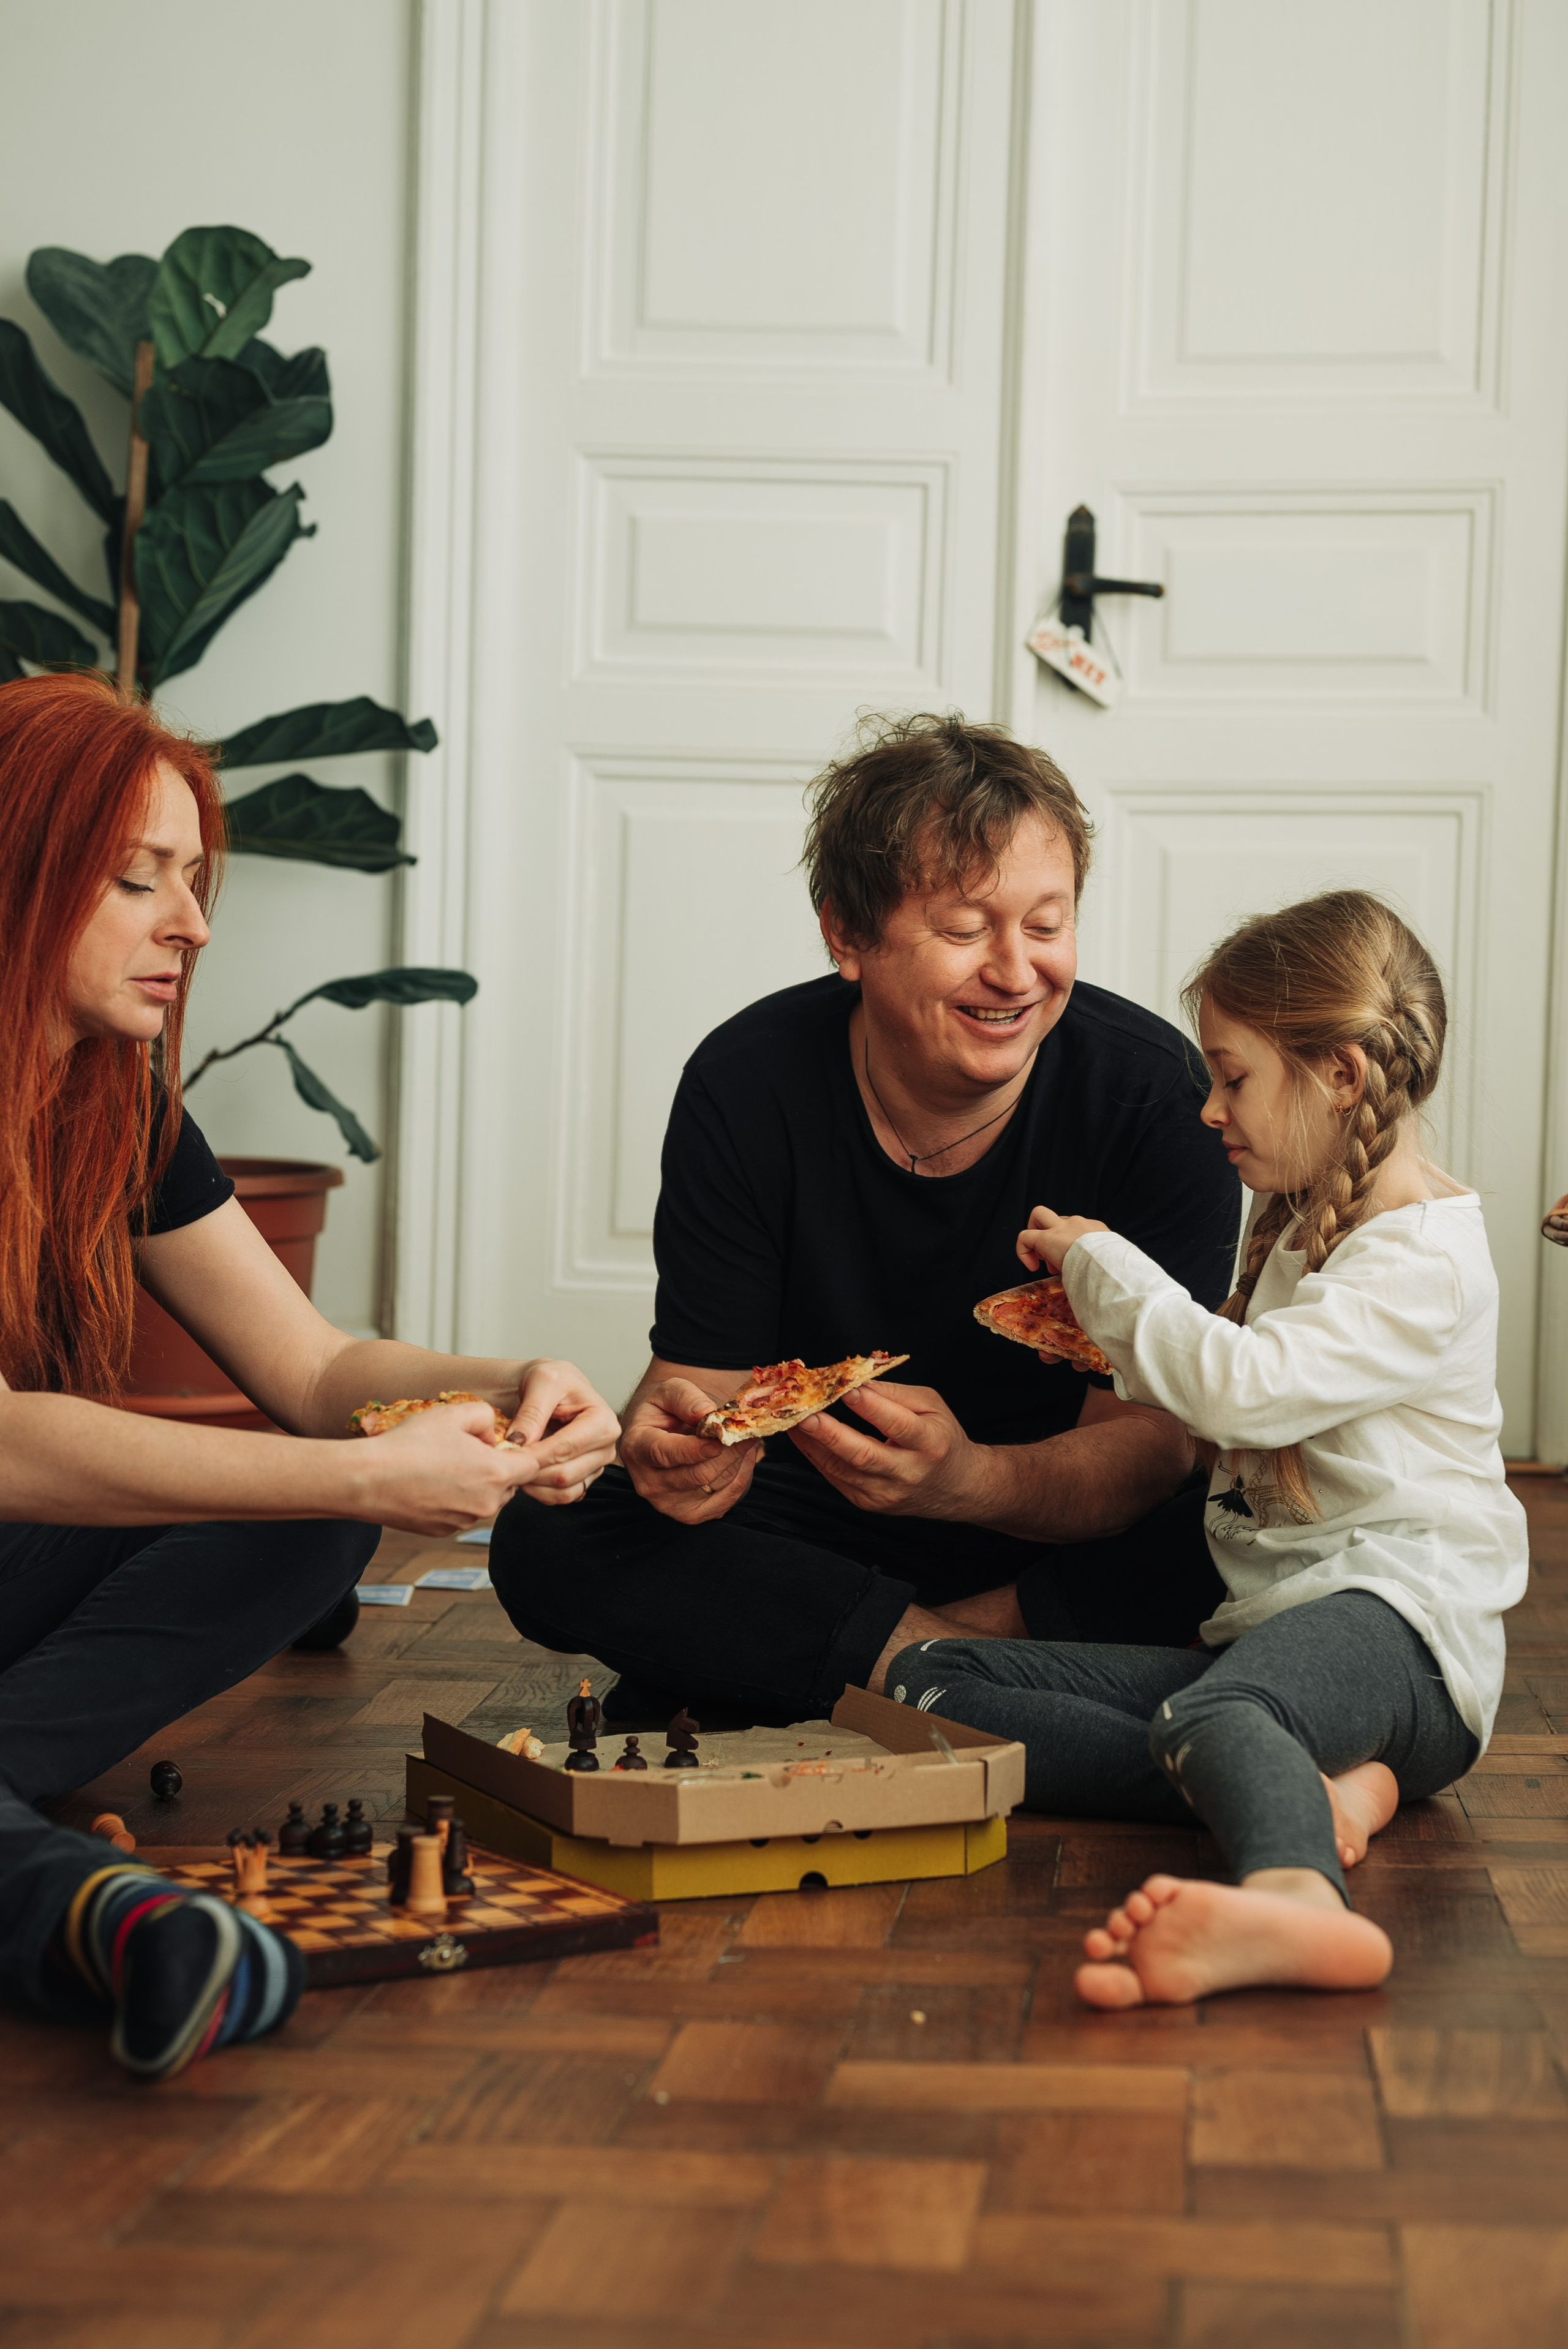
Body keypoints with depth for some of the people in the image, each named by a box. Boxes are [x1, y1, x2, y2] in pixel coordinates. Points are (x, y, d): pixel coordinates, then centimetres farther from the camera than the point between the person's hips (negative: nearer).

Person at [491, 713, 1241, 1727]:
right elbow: (703, 1372, -9)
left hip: (1077, 1527, -1)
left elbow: (1149, 1441, -20)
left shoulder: (1156, 1093, -18)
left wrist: (965, 1479, -41)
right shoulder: (747, 1086, -13)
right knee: (547, 1539, -23)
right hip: (813, 1520, 2)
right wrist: (673, 1439, -35)